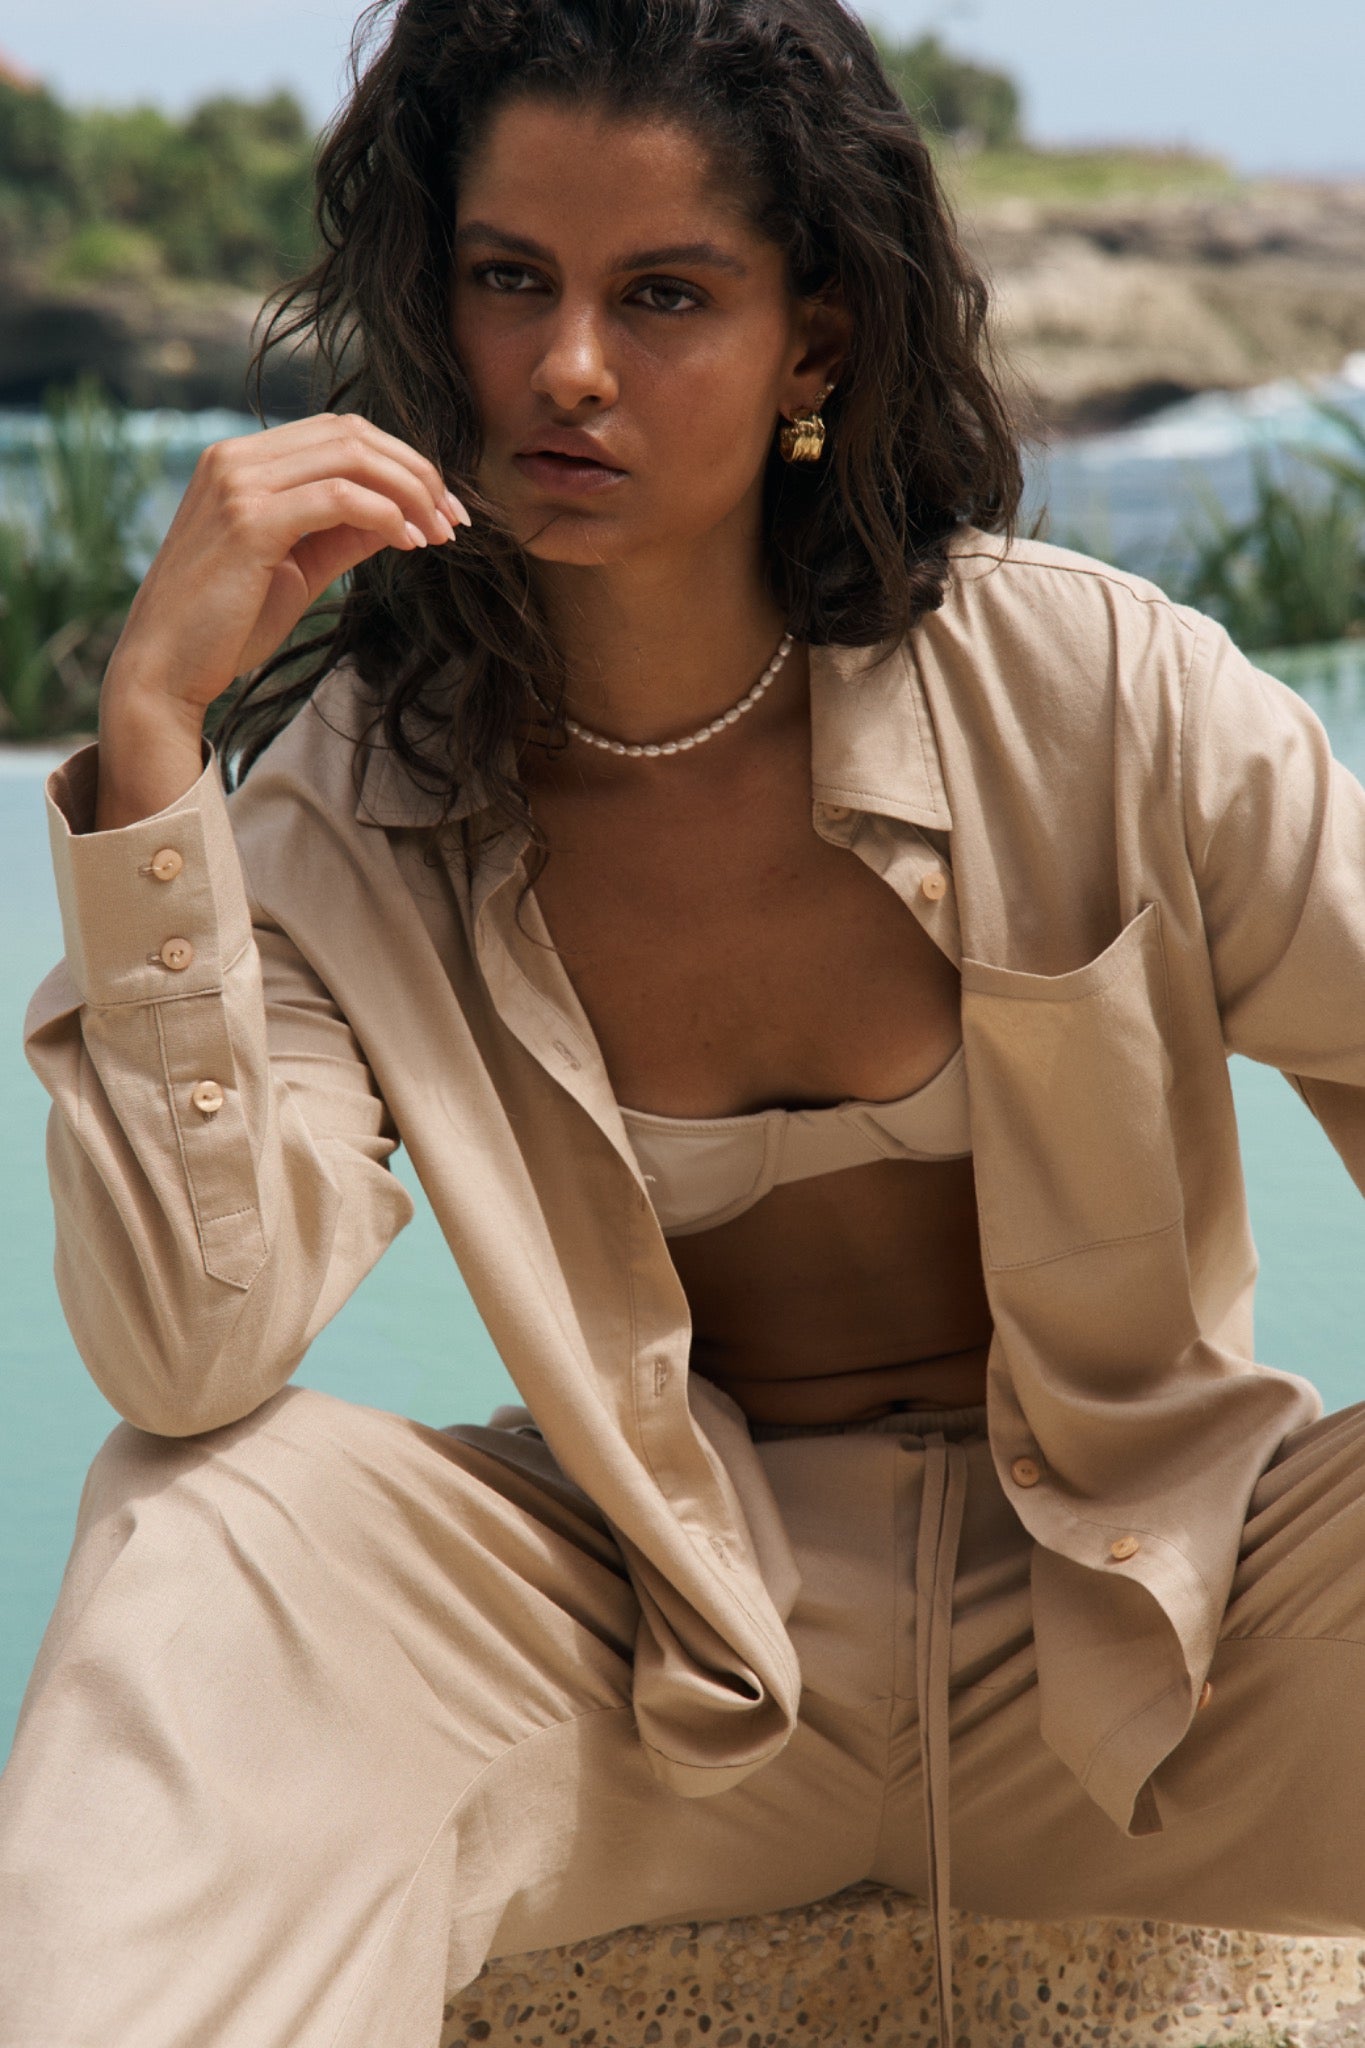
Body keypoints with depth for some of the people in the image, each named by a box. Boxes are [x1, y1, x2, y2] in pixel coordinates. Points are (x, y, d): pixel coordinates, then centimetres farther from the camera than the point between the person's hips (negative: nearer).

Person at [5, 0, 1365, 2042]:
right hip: (663, 1667, 0)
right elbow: (189, 1354, -22)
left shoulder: (1091, 687, -11)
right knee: (217, 1525, -26)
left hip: (1134, 1615, 0)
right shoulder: (352, 800, -8)